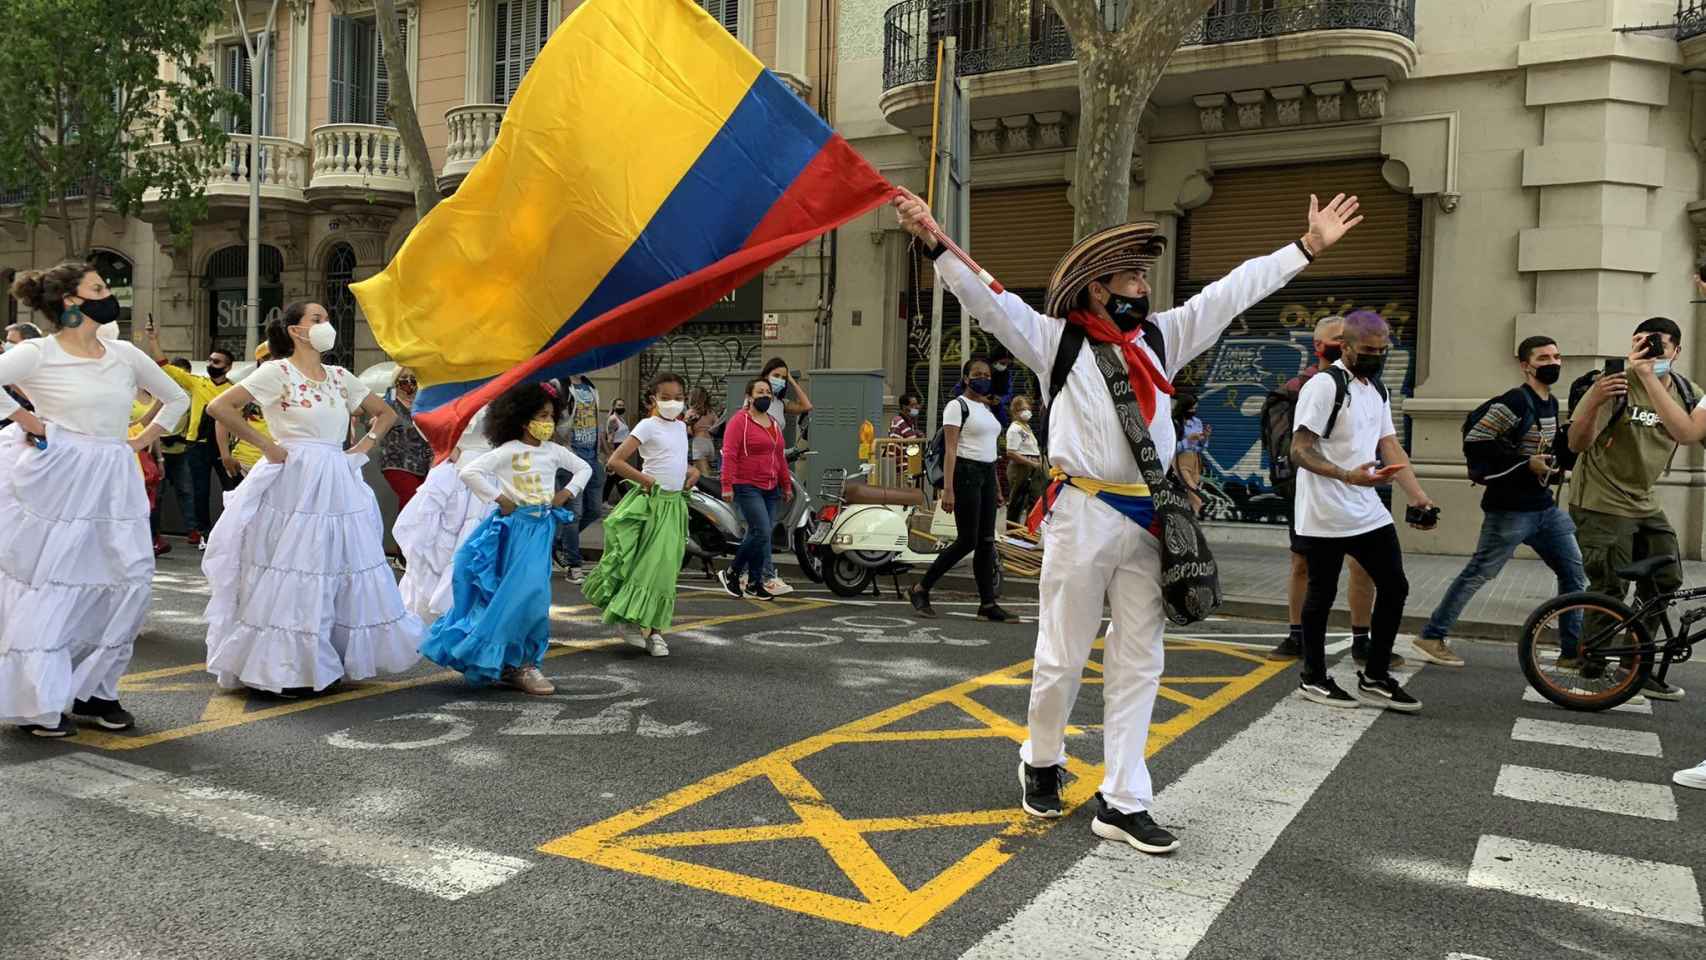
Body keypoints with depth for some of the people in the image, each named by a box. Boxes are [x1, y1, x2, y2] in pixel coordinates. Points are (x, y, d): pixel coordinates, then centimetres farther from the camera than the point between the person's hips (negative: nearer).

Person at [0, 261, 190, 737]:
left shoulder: (124, 354, 10)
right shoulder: (38, 353, -5)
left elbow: (177, 398, 21)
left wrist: (141, 441, 13)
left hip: (111, 481, 5)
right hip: (56, 479, -5)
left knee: (131, 581, 0)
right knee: (47, 586, 0)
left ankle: (93, 691, 14)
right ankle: (40, 700, 12)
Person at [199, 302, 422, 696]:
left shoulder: (340, 376, 12)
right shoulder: (277, 372, -4)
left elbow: (387, 413, 23)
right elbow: (218, 406, -11)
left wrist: (364, 447, 9)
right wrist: (266, 445, -11)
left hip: (338, 486, 6)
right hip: (294, 483, -6)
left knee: (341, 573, 8)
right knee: (290, 575, -2)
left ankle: (330, 662, 19)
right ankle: (281, 669, 9)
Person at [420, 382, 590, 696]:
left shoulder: (553, 451, 6)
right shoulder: (508, 451, -11)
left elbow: (584, 468, 21)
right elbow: (469, 472, -18)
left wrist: (567, 493, 7)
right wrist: (497, 499, -14)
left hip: (543, 527, 6)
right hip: (515, 526, -5)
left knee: (533, 594, 5)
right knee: (523, 593, -7)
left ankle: (518, 663, 17)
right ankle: (518, 663, 4)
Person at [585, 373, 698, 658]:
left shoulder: (681, 427, 12)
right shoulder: (648, 426, -9)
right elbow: (614, 462, -15)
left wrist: (692, 471, 11)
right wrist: (646, 480, -18)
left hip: (676, 504, 6)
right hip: (652, 503, -6)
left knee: (665, 569, 6)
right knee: (648, 565, -8)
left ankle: (654, 629, 10)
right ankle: (632, 620, 5)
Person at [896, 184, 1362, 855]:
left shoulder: (1161, 336, 12)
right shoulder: (1054, 339, -1)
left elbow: (1233, 291, 15)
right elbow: (987, 299, -9)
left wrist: (1309, 246, 16)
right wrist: (937, 244, -21)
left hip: (1147, 521, 5)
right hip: (1083, 517, -5)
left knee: (1138, 664, 7)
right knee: (1062, 658, 6)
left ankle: (1122, 802, 15)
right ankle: (1041, 763, 31)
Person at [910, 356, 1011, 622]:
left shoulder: (987, 408, 18)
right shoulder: (957, 406, -6)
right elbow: (950, 449, -13)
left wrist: (997, 487, 17)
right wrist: (948, 489, -20)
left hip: (988, 474, 8)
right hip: (966, 473, -8)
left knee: (986, 541, 5)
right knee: (967, 540, -8)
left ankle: (988, 604, 8)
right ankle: (920, 589, 3)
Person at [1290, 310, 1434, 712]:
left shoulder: (1377, 389, 14)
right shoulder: (1324, 386, -13)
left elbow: (1390, 446, 14)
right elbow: (1299, 451, -18)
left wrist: (1418, 495, 3)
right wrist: (1346, 475, -32)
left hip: (1368, 512, 8)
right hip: (1325, 516, -8)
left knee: (1394, 588, 8)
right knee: (1322, 595, 4)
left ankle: (1375, 677, 18)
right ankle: (1313, 679, 18)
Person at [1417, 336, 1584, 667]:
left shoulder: (1551, 403, 12)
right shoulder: (1513, 403, -16)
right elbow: (1474, 445, -21)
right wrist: (1526, 465, -21)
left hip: (1545, 507, 9)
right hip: (1510, 511, -9)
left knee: (1575, 574, 8)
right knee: (1478, 574, -1)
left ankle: (1574, 649, 18)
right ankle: (1432, 637, 10)